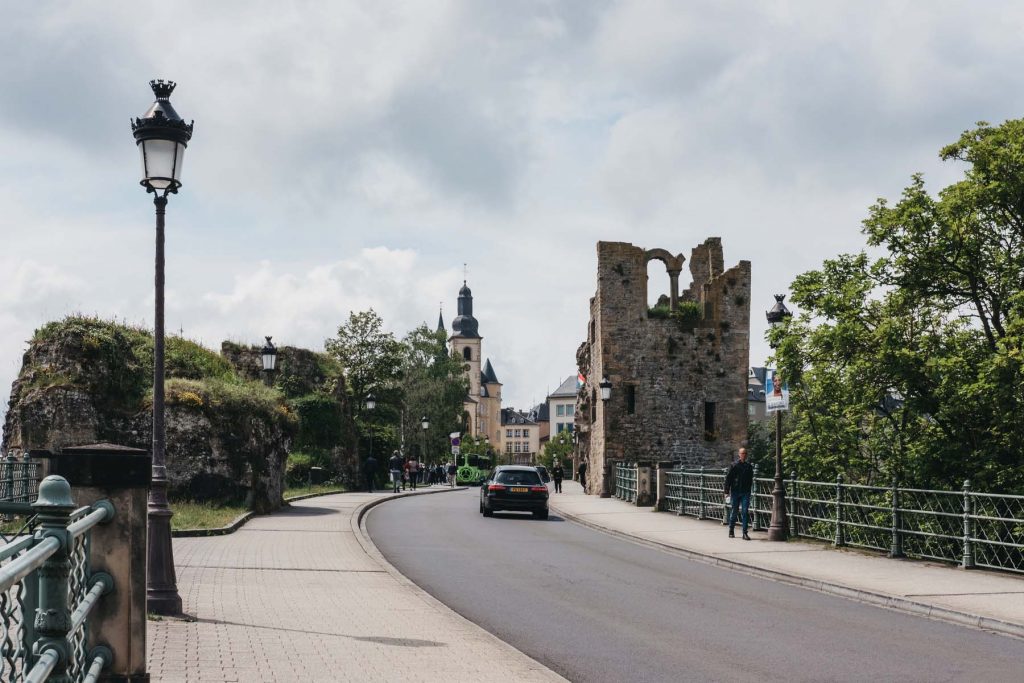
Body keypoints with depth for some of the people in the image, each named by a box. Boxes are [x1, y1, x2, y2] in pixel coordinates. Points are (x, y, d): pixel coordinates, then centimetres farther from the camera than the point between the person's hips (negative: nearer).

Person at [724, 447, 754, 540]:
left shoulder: (749, 466, 9)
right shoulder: (734, 465, -2)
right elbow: (728, 479, -1)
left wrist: (750, 489, 14)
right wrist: (727, 491, -6)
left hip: (746, 492, 2)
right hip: (735, 492, -2)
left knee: (745, 511, -6)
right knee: (734, 511, 6)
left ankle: (745, 533, -6)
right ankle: (731, 531, 22)